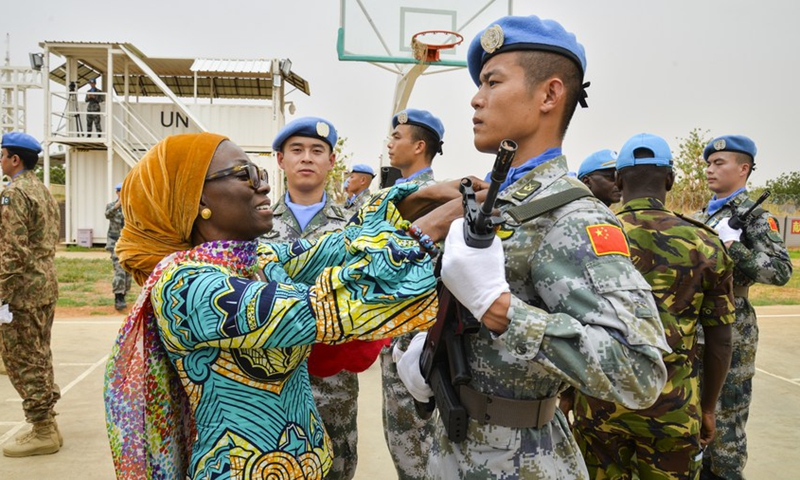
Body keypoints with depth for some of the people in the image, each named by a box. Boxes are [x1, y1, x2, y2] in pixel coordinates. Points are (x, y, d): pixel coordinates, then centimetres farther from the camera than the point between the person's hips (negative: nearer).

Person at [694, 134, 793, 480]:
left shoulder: (754, 216, -8)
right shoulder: (702, 216, 13)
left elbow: (781, 272, -17)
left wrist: (732, 245, -23)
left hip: (730, 331, -7)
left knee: (725, 415, 2)